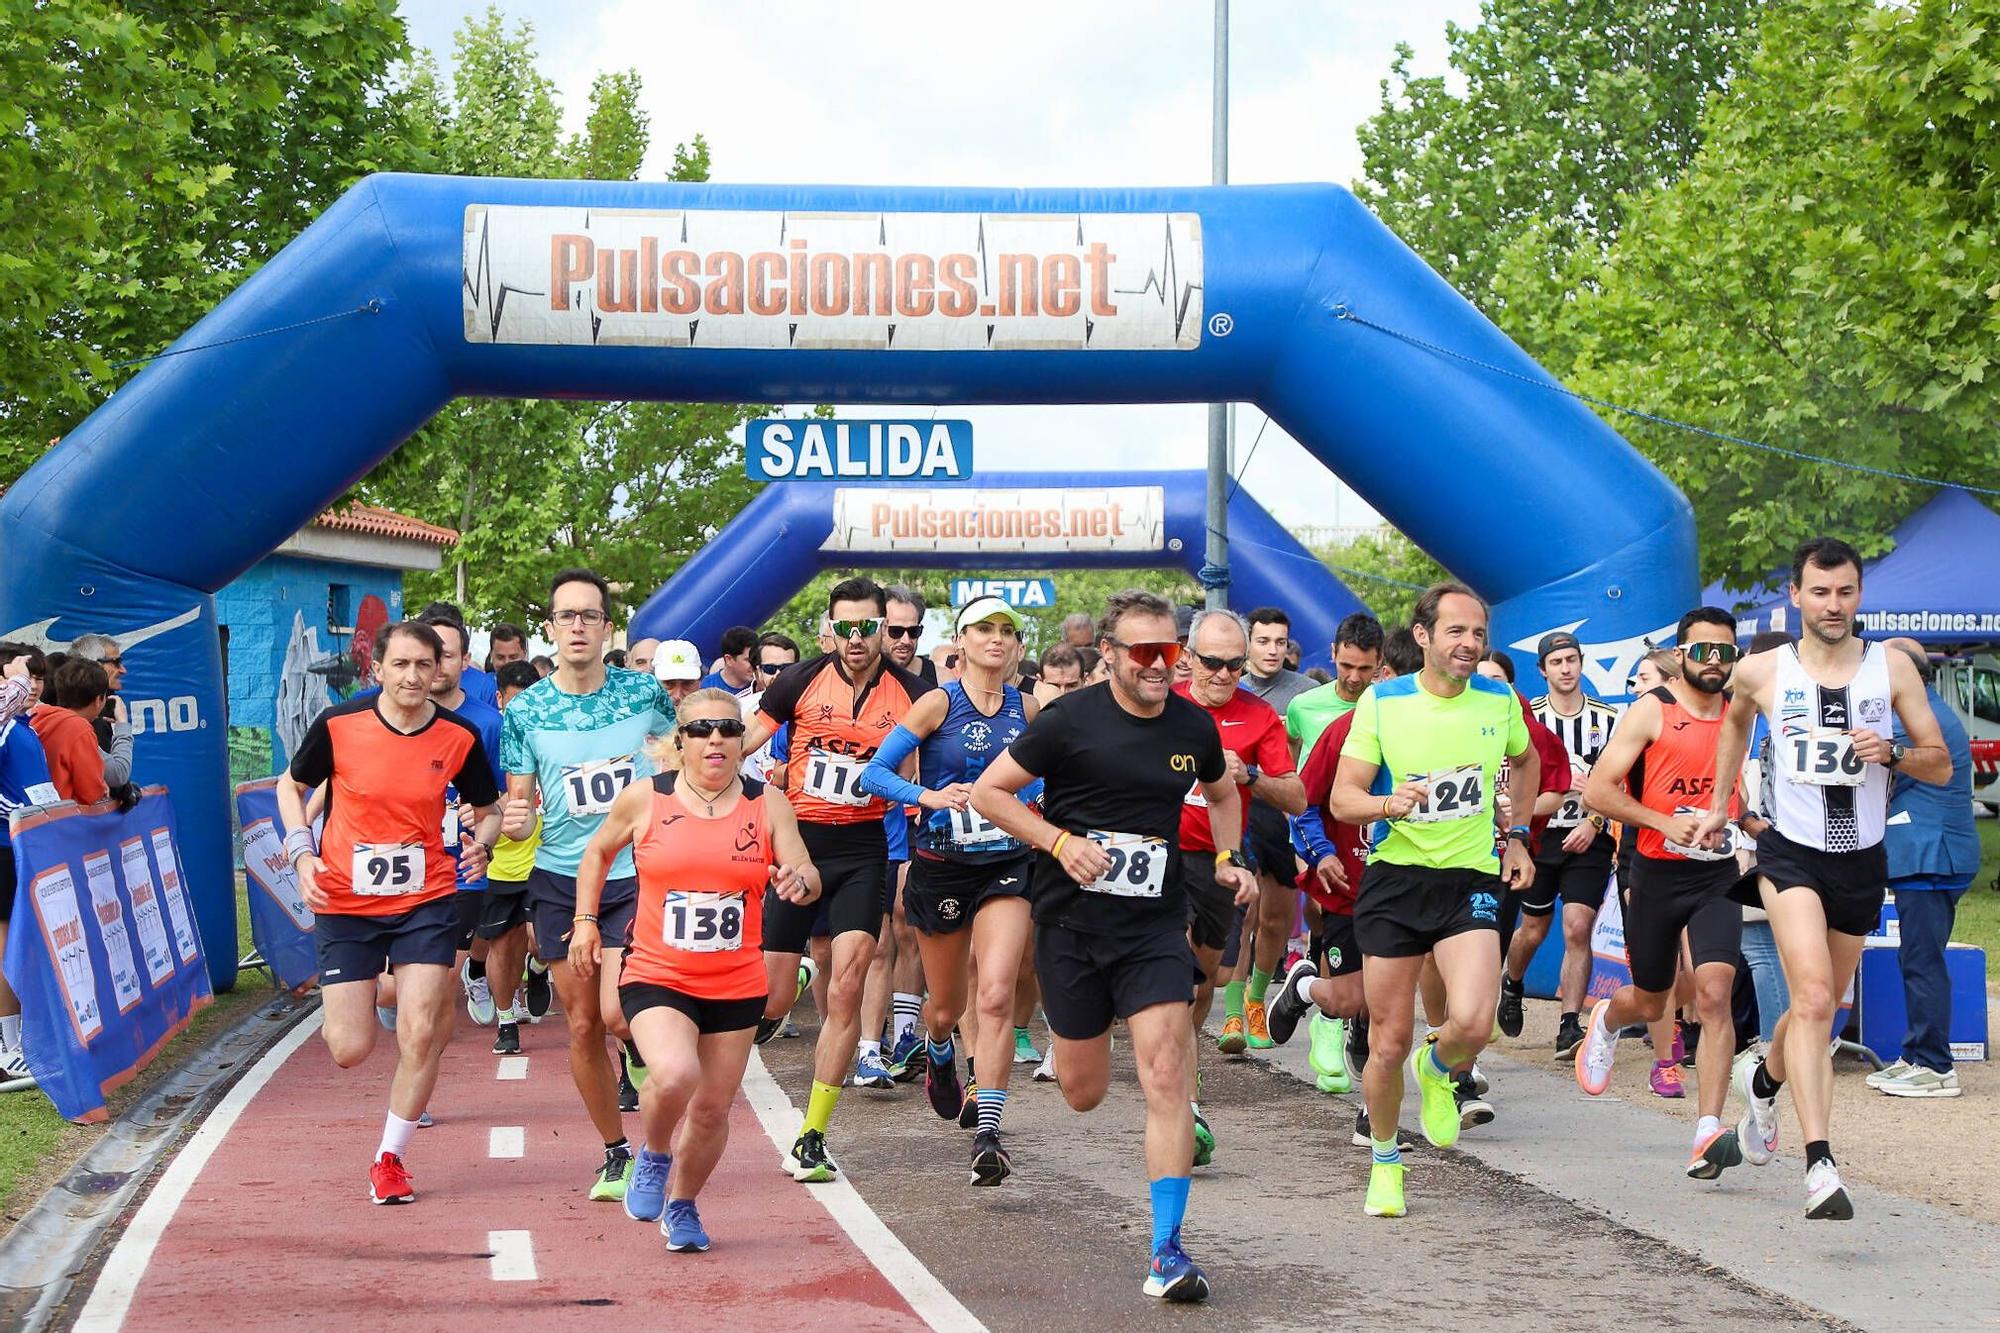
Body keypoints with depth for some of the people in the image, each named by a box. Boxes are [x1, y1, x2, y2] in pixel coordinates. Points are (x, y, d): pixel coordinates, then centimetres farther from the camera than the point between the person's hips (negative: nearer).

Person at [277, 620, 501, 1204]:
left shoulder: (459, 736, -6)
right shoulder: (338, 724, -10)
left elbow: (489, 810, 9)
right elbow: (290, 786, 8)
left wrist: (481, 842, -13)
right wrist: (303, 853, -7)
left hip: (426, 901, 1)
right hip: (344, 904, -1)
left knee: (420, 1036, -9)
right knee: (349, 1050, -3)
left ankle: (390, 1157, 11)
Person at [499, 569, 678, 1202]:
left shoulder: (645, 693, -3)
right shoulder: (524, 711, -2)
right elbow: (519, 804, 4)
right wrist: (514, 823, -19)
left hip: (637, 876, -1)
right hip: (559, 882, 2)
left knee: (617, 1013, -17)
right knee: (582, 1026, 6)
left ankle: (643, 1052, 19)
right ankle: (616, 1154, 21)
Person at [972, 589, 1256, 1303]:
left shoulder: (1193, 727, 3)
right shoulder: (1070, 721, -9)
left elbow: (1222, 794, 24)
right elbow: (988, 791, -4)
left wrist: (1228, 857, 8)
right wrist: (1061, 841, -15)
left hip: (1155, 927, 1)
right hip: (1070, 922, -1)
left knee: (1165, 1075, -14)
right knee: (1083, 1093, 9)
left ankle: (1167, 1251, -11)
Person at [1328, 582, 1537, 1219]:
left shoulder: (1499, 701, 3)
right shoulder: (1381, 702, -4)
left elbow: (1525, 762, 25)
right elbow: (1342, 799, -5)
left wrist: (1517, 834, 17)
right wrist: (1387, 804, -25)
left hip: (1472, 880, 1)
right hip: (1394, 879, -1)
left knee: (1472, 1023, -21)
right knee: (1388, 1042, 3)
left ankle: (1438, 1071, 16)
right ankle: (1386, 1162, 28)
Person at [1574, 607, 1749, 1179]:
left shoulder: (1741, 714, 7)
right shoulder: (1651, 711, -7)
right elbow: (1598, 789, -12)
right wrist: (1665, 822, -21)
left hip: (1717, 875, 2)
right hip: (1657, 874, -2)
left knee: (1714, 994, -17)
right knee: (1651, 1003, 14)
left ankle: (1709, 1133, -21)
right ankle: (1606, 1019, 53)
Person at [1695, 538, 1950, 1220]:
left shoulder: (1892, 667, -1)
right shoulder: (1762, 671, -2)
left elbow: (1941, 765, 2)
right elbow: (1734, 722, 23)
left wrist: (1891, 753, -17)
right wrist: (1720, 804, 24)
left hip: (1863, 861, 3)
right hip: (1791, 853, -3)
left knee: (1819, 1006, 17)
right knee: (1813, 997, -22)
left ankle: (1763, 1078, 50)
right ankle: (1820, 1163, -28)